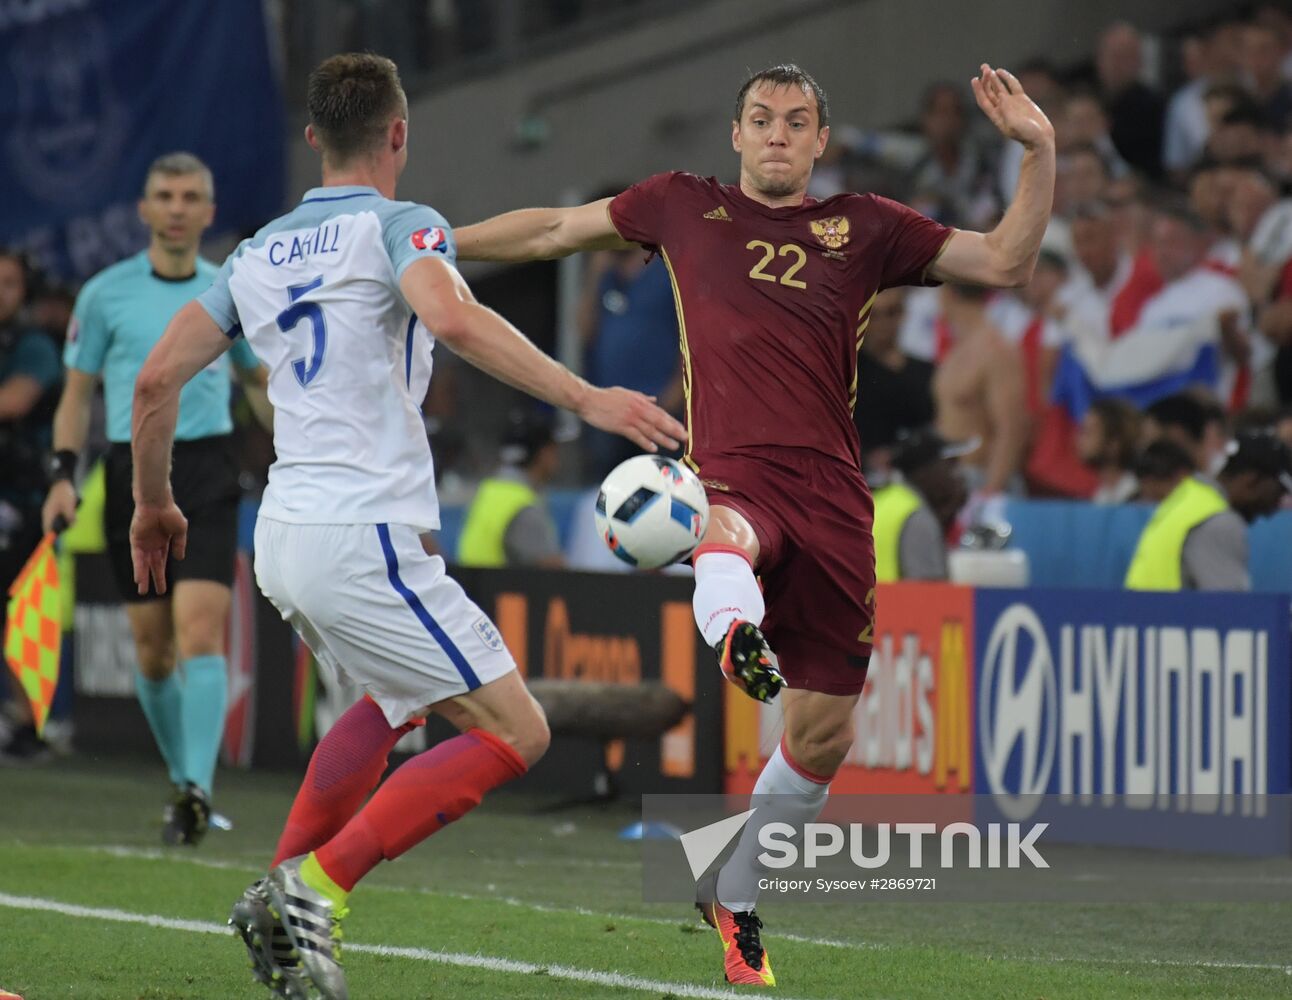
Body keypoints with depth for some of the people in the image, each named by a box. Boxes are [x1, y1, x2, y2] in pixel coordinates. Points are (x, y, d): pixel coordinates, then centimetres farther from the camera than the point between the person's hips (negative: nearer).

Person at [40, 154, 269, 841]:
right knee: (152, 648, 3)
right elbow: (78, 394, 9)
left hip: (208, 473, -1)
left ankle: (197, 789, -22)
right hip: (133, 470, 1)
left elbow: (262, 381, 20)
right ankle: (184, 778, 21)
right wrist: (63, 475, -2)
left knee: (200, 630, -16)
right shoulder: (105, 294, 5)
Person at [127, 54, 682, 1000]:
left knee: (400, 696, 32)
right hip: (363, 539, -8)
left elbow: (158, 377, 15)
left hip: (283, 536, 8)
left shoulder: (258, 254, 16)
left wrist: (153, 501, 29)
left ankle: (283, 892, 20)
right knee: (515, 734, -2)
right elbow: (453, 319, -26)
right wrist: (584, 397, -30)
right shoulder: (399, 226, -5)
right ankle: (320, 884, -12)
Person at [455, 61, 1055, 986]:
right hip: (732, 477, -2)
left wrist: (1040, 152, -1)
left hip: (831, 494, 2)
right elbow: (556, 230, 26)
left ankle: (733, 895, 27)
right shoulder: (685, 207, 15)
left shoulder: (865, 229, 14)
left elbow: (1005, 262, 10)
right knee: (727, 540, -43)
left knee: (823, 738, 6)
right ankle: (735, 633, -77)